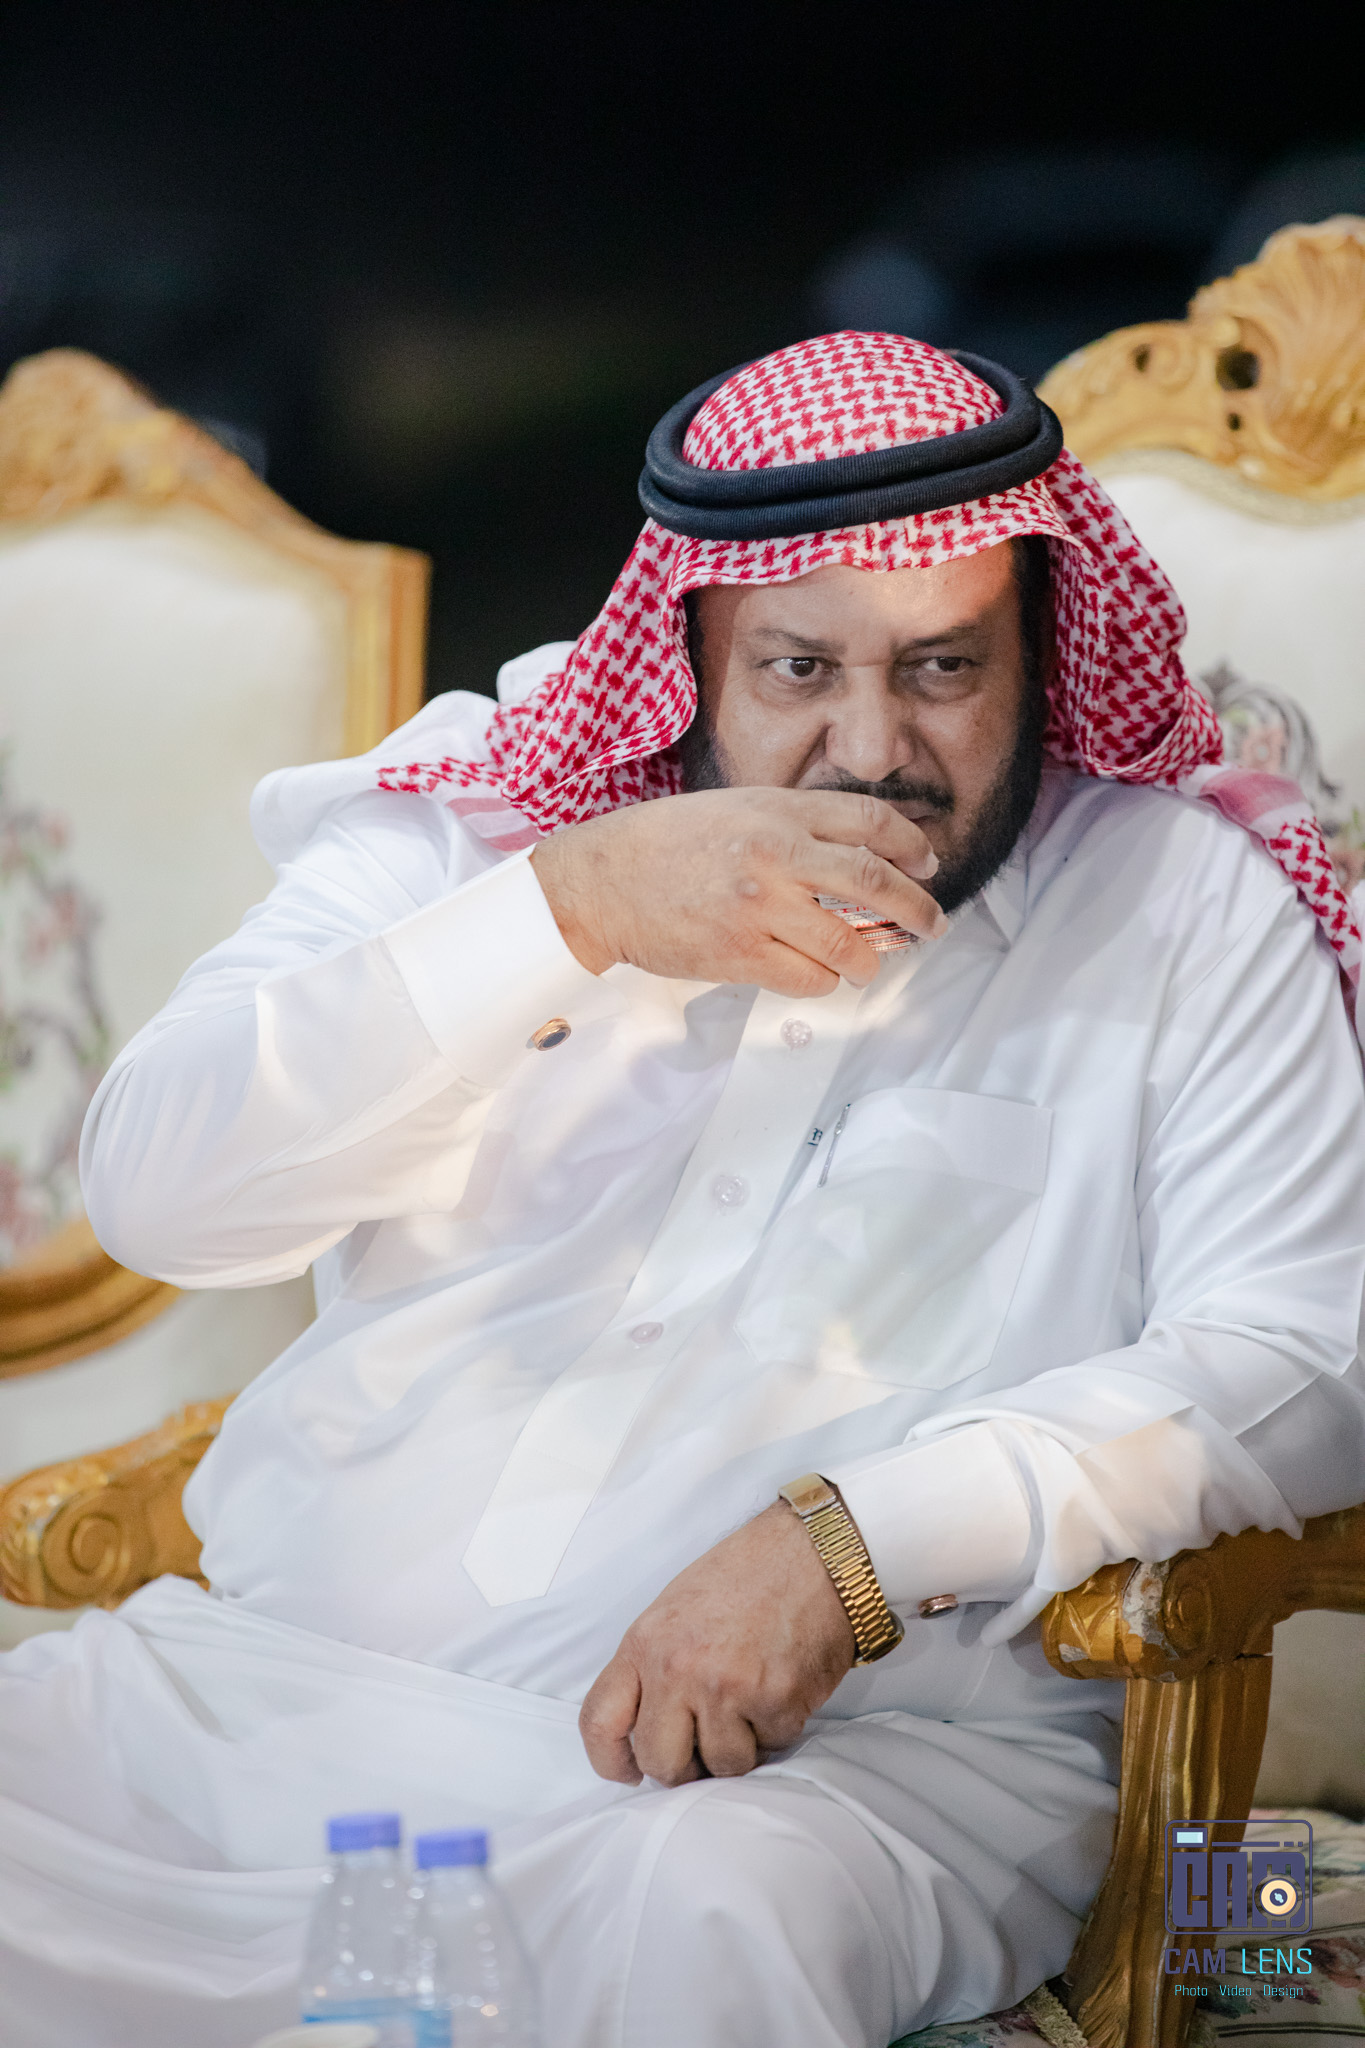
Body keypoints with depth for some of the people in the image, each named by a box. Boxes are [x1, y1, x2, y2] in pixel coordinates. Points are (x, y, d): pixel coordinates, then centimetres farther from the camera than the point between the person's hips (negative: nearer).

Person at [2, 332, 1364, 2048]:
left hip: (847, 1754, -3)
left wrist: (851, 1539, -20)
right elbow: (157, 1187, -1)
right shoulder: (465, 823, 11)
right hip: (285, 1678, 4)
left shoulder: (1181, 905, 6)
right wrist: (573, 911, -12)